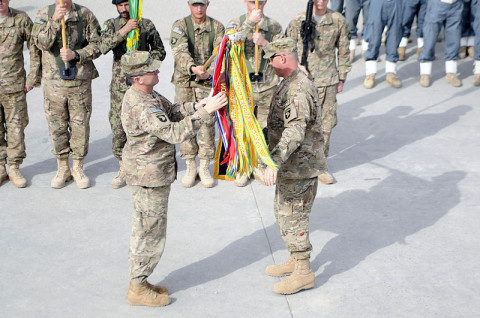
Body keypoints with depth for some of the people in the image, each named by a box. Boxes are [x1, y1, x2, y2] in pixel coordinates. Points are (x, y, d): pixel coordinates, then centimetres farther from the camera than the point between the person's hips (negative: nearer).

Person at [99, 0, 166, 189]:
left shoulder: (147, 25, 5)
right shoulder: (111, 25, 6)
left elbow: (160, 50, 14)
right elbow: (103, 47, -13)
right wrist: (123, 31, -24)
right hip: (119, 83, 1)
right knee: (118, 125, 0)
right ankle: (124, 168, 15)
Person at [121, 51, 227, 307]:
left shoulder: (144, 95, 5)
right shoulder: (142, 107, -28)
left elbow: (172, 111, 13)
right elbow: (174, 132, -33)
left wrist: (197, 105, -3)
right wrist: (206, 112, -32)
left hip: (146, 173, 11)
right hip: (149, 177, -11)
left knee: (144, 230, 20)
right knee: (151, 232, 2)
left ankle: (138, 282, 34)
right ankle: (137, 289, 17)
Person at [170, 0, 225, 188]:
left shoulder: (217, 27, 3)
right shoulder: (180, 26, -2)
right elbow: (180, 52, -18)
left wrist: (208, 72, -24)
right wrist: (192, 67, -37)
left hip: (208, 82, 1)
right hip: (184, 81, 0)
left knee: (207, 122, 0)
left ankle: (205, 168, 13)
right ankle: (190, 167, 15)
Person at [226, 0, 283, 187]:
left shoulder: (274, 27, 6)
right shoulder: (235, 24, 1)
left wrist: (264, 43, -17)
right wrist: (249, 22, -27)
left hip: (268, 87, 2)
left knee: (265, 129, 9)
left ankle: (260, 167, 26)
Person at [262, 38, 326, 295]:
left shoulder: (298, 90, -24)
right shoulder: (290, 84, 11)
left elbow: (295, 130, -37)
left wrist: (275, 162, -46)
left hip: (299, 167, -11)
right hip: (291, 166, 11)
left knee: (292, 217, -2)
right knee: (283, 212, 20)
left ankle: (303, 273, 10)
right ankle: (295, 260, 34)